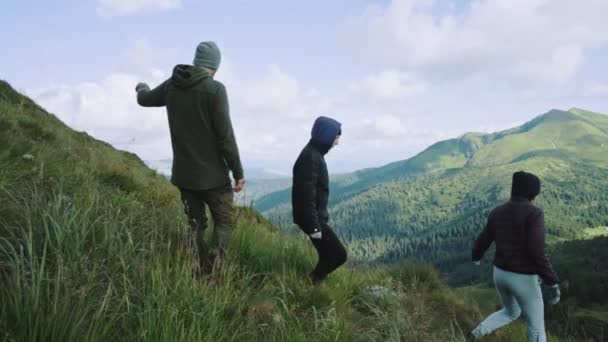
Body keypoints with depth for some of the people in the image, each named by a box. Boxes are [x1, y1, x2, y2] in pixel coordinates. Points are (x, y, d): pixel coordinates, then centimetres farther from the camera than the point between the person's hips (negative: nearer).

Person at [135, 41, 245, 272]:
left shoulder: (171, 86, 3)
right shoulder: (215, 89, -15)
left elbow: (145, 99, 24)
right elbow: (225, 136, -17)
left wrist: (141, 88, 48)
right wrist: (238, 172, -9)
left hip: (184, 173, 6)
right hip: (212, 174, -5)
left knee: (195, 225, 16)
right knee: (224, 221, 8)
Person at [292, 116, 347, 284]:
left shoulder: (315, 154, 13)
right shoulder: (310, 157, -20)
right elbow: (307, 195, -24)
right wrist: (314, 225, -23)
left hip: (316, 217, 10)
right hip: (311, 218, -10)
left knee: (328, 255, 15)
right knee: (339, 254, -6)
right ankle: (310, 282, 7)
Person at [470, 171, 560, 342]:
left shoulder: (497, 212, 1)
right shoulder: (533, 213, -19)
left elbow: (482, 241, 12)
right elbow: (537, 253, -25)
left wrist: (476, 256, 34)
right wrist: (553, 283, -18)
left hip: (501, 274, 6)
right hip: (523, 280, -6)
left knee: (511, 312, 32)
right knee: (536, 327, 16)